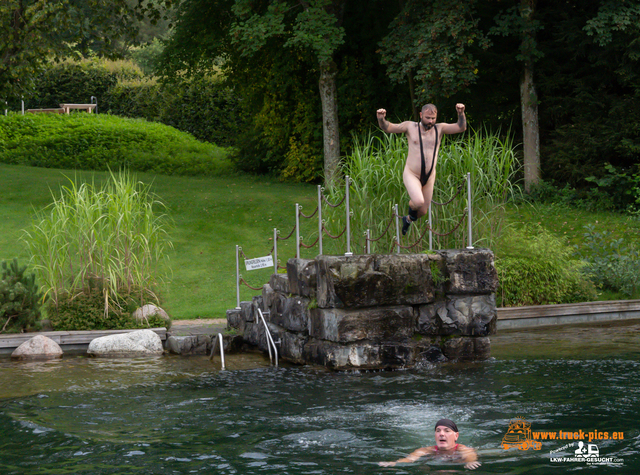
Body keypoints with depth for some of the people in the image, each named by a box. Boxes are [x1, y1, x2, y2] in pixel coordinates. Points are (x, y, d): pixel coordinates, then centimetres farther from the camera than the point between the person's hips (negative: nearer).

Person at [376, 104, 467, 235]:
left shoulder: (439, 129, 4)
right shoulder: (411, 127, -1)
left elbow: (461, 127, -2)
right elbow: (387, 128, 2)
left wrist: (461, 114, -20)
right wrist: (381, 119, -19)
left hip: (429, 177, 4)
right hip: (411, 174, -3)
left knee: (423, 211, 12)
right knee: (418, 201, -30)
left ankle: (408, 219, 47)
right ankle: (411, 208, 8)